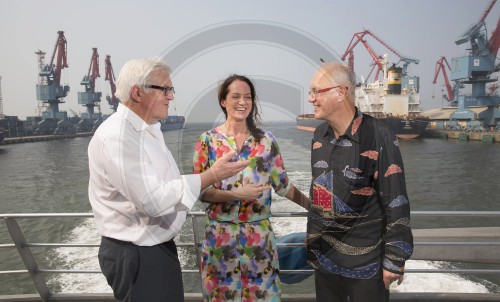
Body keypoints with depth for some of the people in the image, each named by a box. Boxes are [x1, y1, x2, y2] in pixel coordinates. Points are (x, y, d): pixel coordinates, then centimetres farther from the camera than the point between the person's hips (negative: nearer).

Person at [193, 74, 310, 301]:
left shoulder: (266, 139, 0)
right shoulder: (208, 140, -4)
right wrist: (235, 194, -19)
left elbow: (282, 184, 6)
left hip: (259, 233, 1)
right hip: (221, 234, -1)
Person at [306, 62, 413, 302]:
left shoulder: (378, 136, -17)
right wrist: (312, 241, 14)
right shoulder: (320, 134, 2)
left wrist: (394, 259, -11)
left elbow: (396, 203, -14)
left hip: (366, 260, -5)